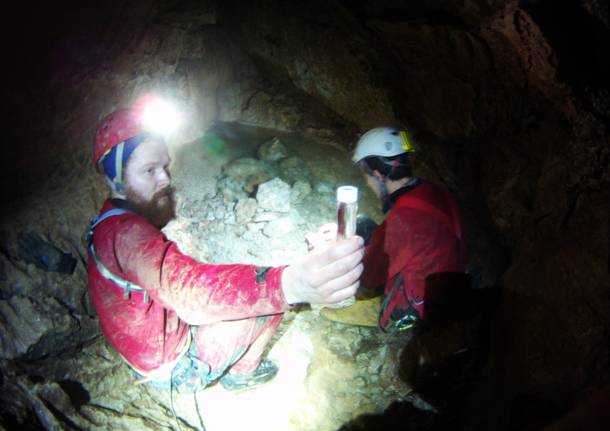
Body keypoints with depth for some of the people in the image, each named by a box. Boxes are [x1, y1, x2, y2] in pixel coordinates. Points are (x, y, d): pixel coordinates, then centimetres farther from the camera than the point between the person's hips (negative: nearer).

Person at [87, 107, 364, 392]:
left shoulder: (111, 222, 1)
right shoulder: (124, 233, -32)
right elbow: (185, 286, -52)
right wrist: (288, 285, -68)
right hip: (177, 368, -9)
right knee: (269, 296, -6)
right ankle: (242, 372, 15)